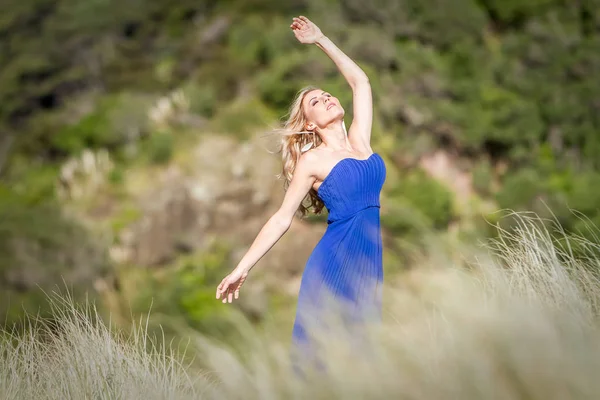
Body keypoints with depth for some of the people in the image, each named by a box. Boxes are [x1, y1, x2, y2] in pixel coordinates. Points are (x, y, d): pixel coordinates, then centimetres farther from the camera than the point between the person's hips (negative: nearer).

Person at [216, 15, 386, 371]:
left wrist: (321, 40, 21)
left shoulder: (360, 141, 12)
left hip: (372, 258, 4)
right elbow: (282, 219, 2)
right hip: (336, 260, -4)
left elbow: (360, 80, 20)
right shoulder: (312, 160, 1)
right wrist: (242, 269, -2)